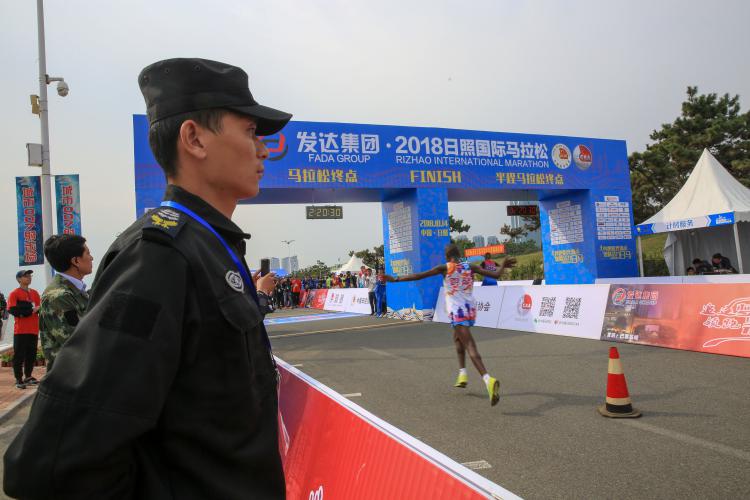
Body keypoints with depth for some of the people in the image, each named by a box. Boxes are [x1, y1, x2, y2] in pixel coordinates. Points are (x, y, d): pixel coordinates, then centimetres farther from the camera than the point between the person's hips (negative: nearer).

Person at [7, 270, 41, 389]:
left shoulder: (35, 293, 13)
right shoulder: (14, 294, -4)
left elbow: (40, 308, 13)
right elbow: (13, 310, -14)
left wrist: (37, 309, -9)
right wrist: (30, 310, -14)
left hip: (34, 330, 5)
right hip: (21, 330, -5)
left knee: (32, 355, 11)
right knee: (19, 356, -2)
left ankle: (28, 377, 22)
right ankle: (18, 379, 4)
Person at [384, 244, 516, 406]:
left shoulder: (444, 268, -3)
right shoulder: (471, 267, 7)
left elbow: (418, 276, -6)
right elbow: (495, 275, 9)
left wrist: (396, 279, 0)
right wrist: (503, 266, 30)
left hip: (457, 311, -6)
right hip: (470, 309, 6)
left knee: (470, 347, -12)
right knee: (457, 338, 29)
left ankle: (488, 379, -30)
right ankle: (462, 374, 28)